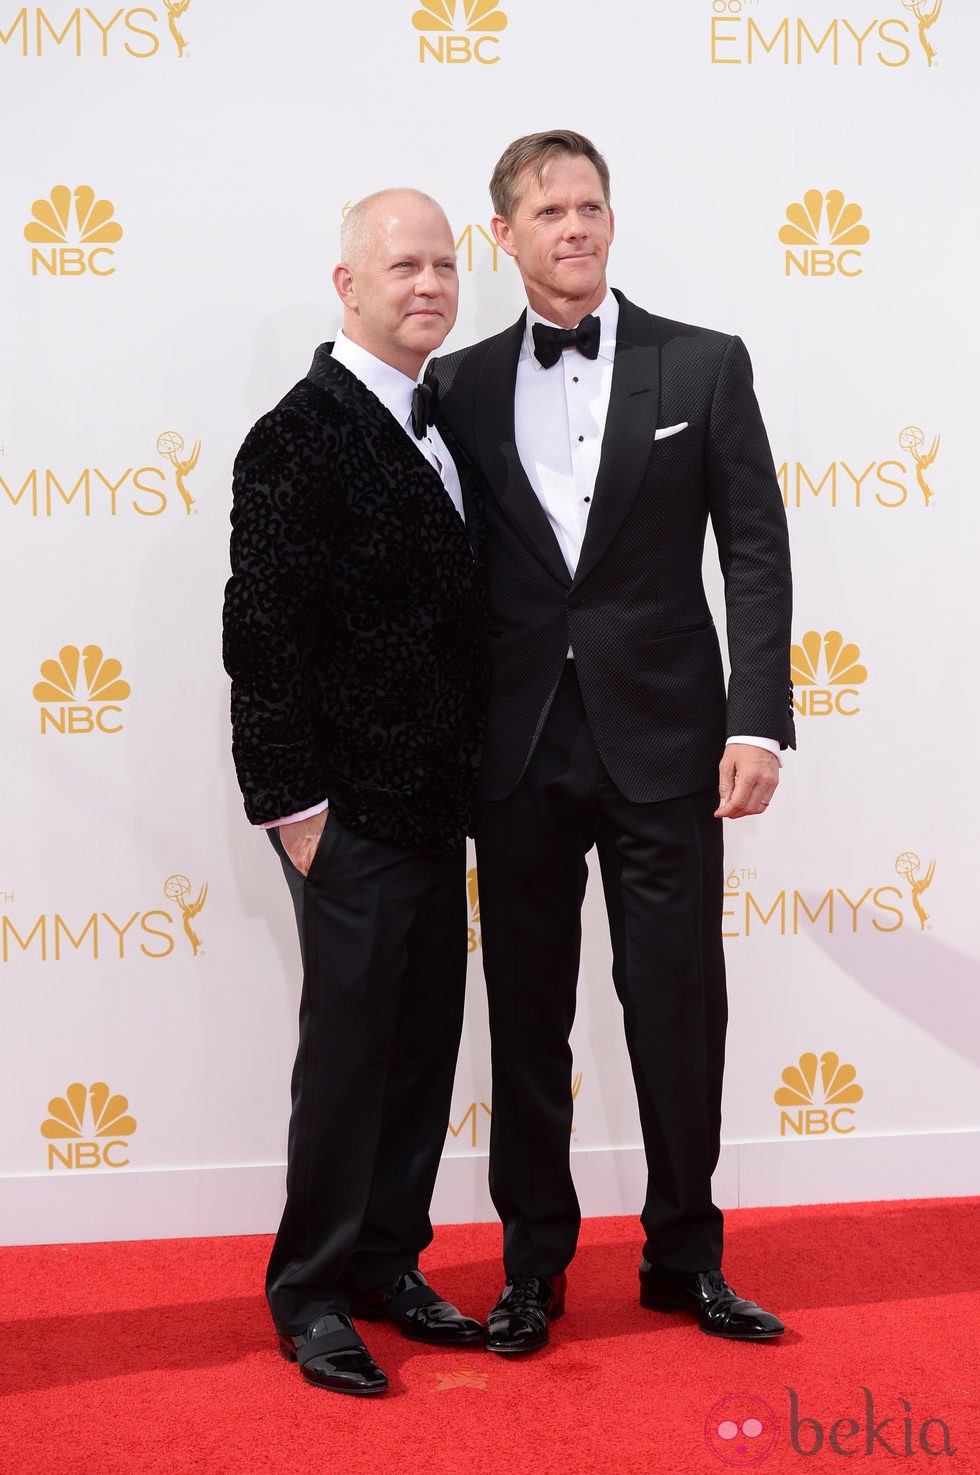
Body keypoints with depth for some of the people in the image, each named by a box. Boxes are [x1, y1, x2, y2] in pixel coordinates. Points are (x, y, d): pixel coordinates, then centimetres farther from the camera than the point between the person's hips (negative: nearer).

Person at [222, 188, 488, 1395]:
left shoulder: (437, 426, 13)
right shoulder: (301, 435, -12)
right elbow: (263, 635, -15)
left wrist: (469, 778, 12)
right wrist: (294, 804, -16)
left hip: (436, 806, 8)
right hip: (351, 812, -8)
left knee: (425, 1043, 13)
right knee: (349, 1047, 2)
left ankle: (388, 1264, 28)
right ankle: (312, 1294, 18)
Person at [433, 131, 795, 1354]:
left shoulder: (704, 366, 3)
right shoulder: (462, 385, 7)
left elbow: (756, 554, 0)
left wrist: (757, 719, -10)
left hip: (662, 741, -1)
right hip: (518, 749, 1)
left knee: (679, 1009, 4)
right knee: (526, 1015, 9)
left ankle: (685, 1255, 24)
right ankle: (534, 1263, 25)